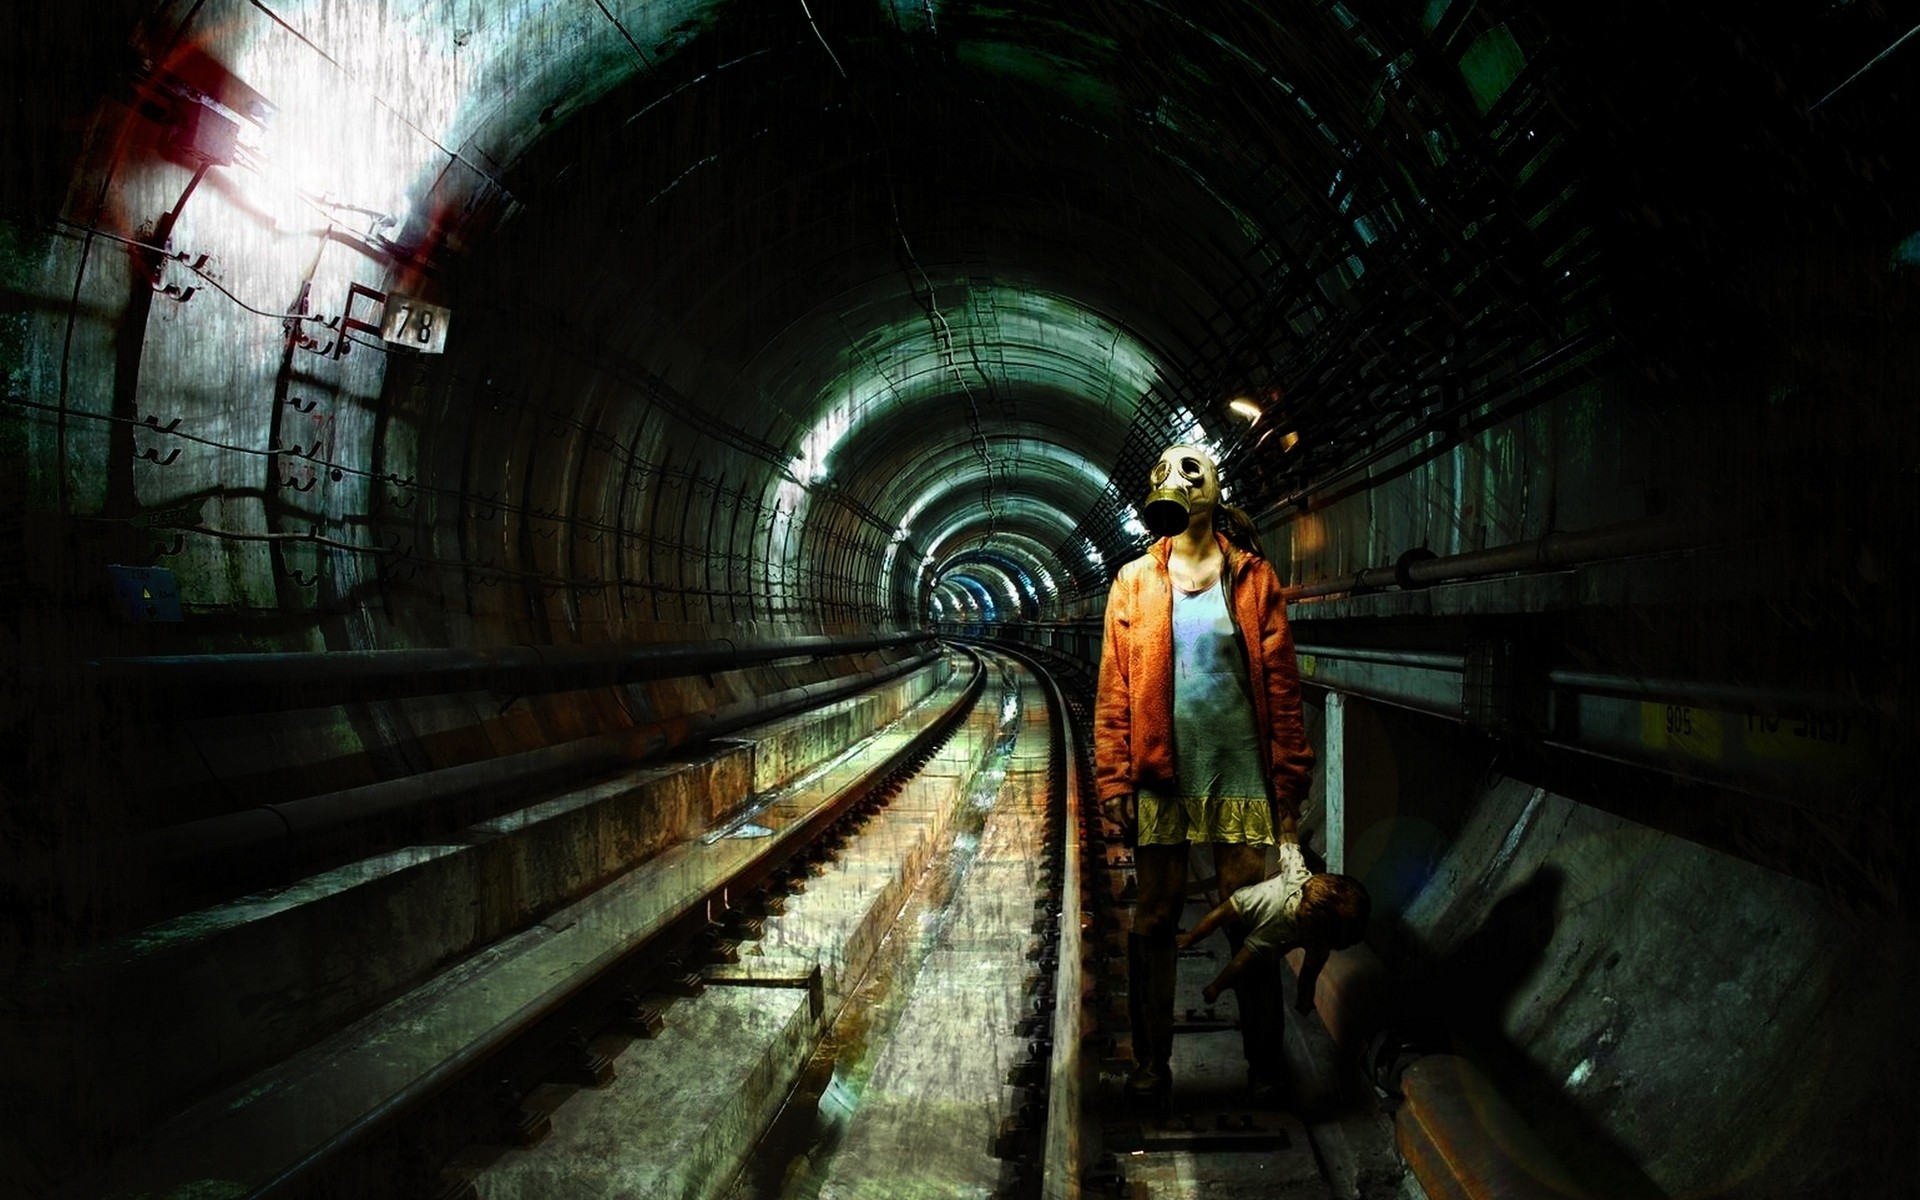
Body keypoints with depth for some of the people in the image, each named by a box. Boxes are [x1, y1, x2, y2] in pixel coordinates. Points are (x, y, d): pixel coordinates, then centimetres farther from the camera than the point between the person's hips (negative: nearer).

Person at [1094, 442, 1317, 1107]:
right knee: (1155, 916, 6)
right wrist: (1114, 779, -3)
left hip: (1240, 770, 0)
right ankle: (1150, 1063, 18)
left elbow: (1281, 682, 2)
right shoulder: (1135, 582, 6)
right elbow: (1114, 690, 3)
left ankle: (1264, 1064, 17)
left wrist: (1288, 776, -2)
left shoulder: (1253, 577, 5)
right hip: (1161, 771, 1)